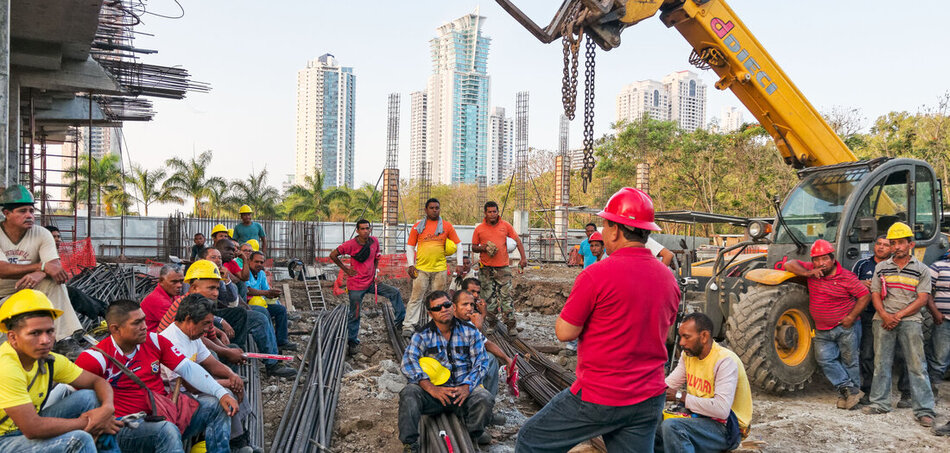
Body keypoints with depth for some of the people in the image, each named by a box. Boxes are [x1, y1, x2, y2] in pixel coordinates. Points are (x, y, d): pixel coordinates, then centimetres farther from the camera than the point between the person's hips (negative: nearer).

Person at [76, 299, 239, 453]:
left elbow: (188, 369, 0)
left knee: (215, 405, -5)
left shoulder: (155, 341, 2)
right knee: (166, 430, -36)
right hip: (128, 427, -6)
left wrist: (222, 394, -11)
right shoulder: (98, 357, -12)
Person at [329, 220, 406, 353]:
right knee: (355, 315, 2)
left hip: (371, 282, 5)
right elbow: (333, 255, -8)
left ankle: (399, 321, 9)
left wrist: (375, 273, 9)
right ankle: (353, 343, 17)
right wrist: (345, 269, -7)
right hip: (356, 286, -5)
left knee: (395, 293, -1)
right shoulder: (351, 244, -15)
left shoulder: (374, 241, 0)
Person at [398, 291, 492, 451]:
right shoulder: (422, 336, 5)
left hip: (463, 389, 0)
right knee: (409, 393, -28)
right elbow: (409, 361, -11)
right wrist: (431, 388, -25)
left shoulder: (470, 332, 8)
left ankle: (472, 439, -4)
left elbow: (480, 362, 2)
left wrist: (466, 387, -17)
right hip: (434, 391, 0)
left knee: (484, 399, -30)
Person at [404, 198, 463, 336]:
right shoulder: (418, 226, 5)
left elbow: (458, 244, 11)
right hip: (421, 269, -1)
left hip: (440, 269, 1)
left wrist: (459, 264, 3)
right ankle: (408, 326, -2)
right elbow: (410, 247, 7)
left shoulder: (447, 226, 6)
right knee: (416, 298, -4)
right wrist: (411, 265, -3)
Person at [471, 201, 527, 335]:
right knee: (489, 297, 5)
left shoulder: (505, 226, 5)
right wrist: (483, 248, -12)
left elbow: (517, 240, 8)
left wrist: (523, 257, -2)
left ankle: (511, 325, 1)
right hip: (486, 268, 1)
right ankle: (491, 324, 16)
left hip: (503, 267, -1)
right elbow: (474, 247, 10)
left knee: (506, 296, -3)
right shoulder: (479, 229, 4)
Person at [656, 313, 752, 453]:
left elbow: (721, 409, -30)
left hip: (726, 428, -7)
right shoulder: (688, 355, 6)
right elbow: (668, 385, 6)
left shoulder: (725, 360, -21)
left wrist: (680, 397, -25)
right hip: (700, 418, 8)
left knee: (671, 426, -30)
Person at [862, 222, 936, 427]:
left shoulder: (921, 270, 5)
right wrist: (885, 316, -9)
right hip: (883, 319, 3)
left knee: (917, 365, -4)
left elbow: (922, 299, -3)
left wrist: (899, 315, -12)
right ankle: (880, 402, 15)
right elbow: (875, 294, 7)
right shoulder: (881, 268, 11)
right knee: (881, 362, 6)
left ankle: (924, 410, -2)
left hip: (910, 320, -2)